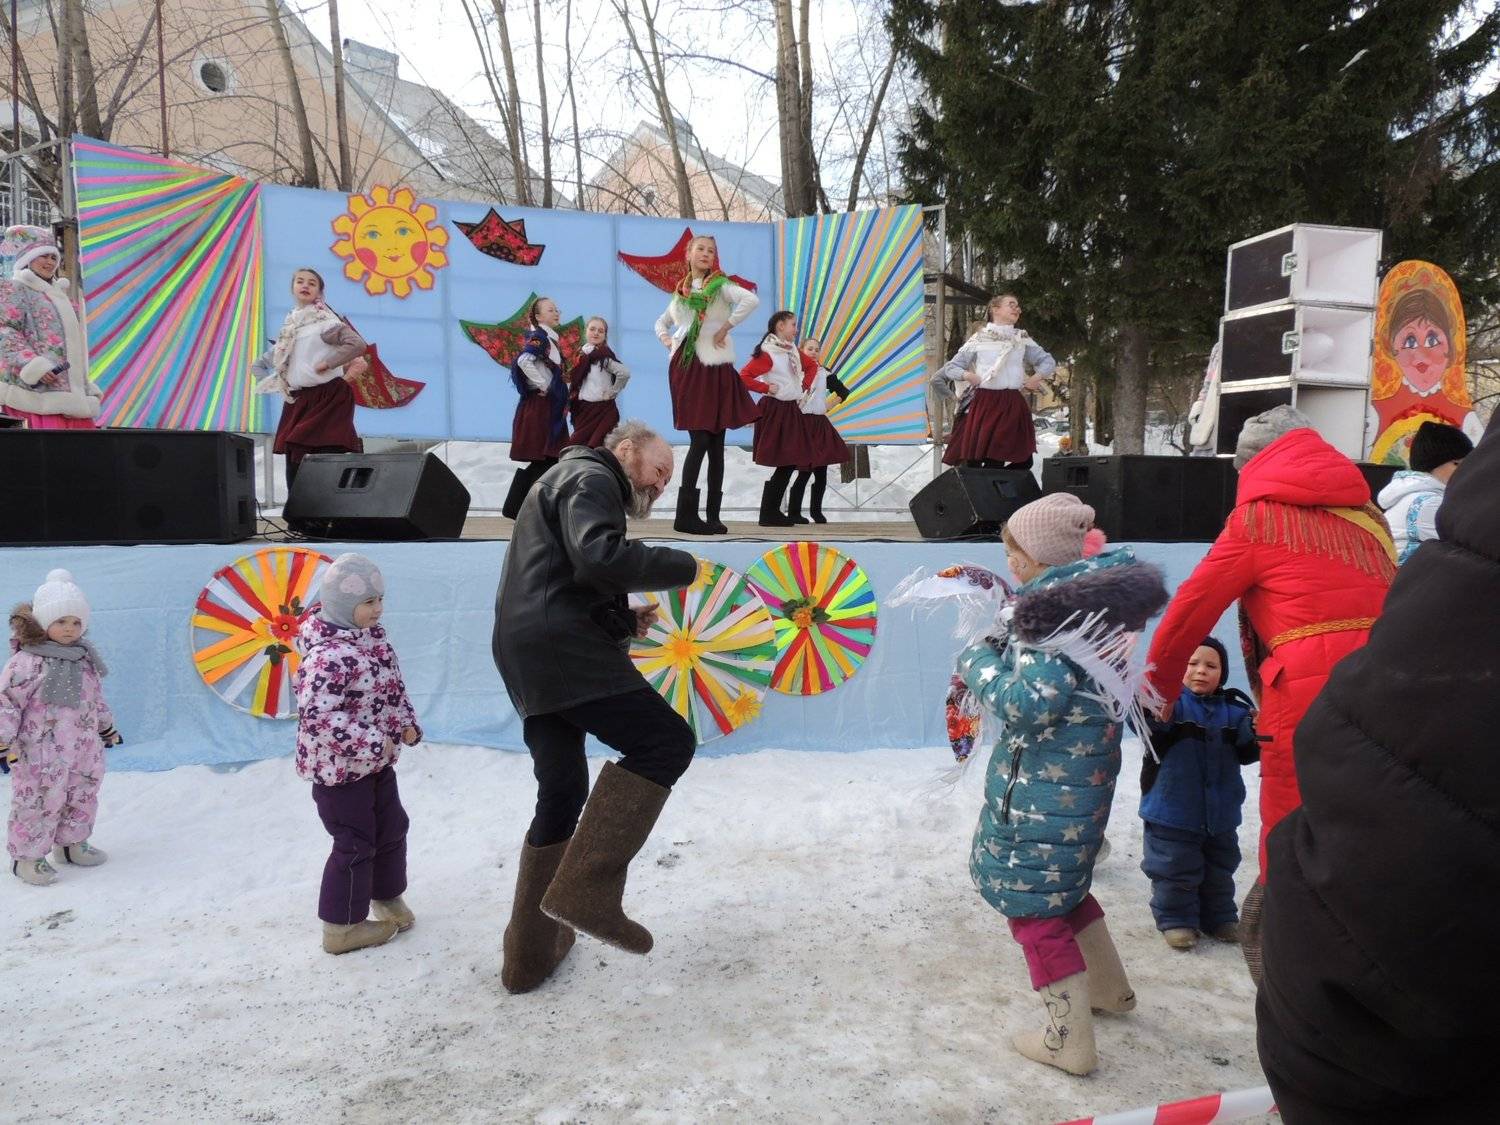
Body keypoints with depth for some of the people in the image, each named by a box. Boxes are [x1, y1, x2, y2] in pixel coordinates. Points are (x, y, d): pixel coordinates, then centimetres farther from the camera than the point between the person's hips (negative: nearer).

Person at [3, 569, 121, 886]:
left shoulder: (83, 657, 8)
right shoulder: (27, 661, -16)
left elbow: (95, 697, 20)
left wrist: (107, 728, 27)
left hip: (83, 749, 7)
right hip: (41, 754, -7)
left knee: (83, 797, 17)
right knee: (40, 801, 0)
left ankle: (71, 843, 35)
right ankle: (27, 856, 16)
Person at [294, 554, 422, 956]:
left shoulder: (372, 636, 2)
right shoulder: (328, 655, -28)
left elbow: (393, 685, 14)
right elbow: (316, 716, -33)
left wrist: (407, 723, 2)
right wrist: (371, 743, -30)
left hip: (377, 760, 9)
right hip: (338, 767, -9)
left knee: (392, 827, 20)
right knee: (354, 844, 2)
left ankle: (387, 896, 41)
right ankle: (341, 927, 18)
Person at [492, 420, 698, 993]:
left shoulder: (568, 483, 32)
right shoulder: (590, 477, 0)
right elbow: (599, 556, -22)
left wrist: (626, 622, 16)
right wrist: (681, 565, -9)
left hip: (529, 663, 11)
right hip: (563, 652, -11)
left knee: (562, 796, 14)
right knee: (666, 739, -13)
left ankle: (529, 953, 20)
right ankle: (587, 887, -19)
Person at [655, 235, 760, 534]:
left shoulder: (720, 285, 2)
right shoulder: (681, 291, 15)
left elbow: (751, 300, -19)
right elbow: (661, 322, 30)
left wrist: (725, 328, -15)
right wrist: (667, 340, 10)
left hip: (714, 367, -2)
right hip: (684, 369, 2)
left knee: (715, 442, -1)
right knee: (701, 440, -5)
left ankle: (712, 515, 5)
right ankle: (686, 513, -1)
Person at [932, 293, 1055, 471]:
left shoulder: (1023, 340, 14)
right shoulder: (978, 339, 6)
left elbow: (1049, 361, 22)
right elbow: (950, 367, 8)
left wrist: (1036, 378, 4)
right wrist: (968, 375, -10)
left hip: (1012, 406, 3)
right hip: (983, 404, -3)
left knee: (1023, 462, -3)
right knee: (974, 460, -7)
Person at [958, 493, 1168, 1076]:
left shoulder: (1056, 614, -22)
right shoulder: (1093, 599, 7)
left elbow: (1027, 703, -28)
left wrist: (978, 660, -14)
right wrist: (1003, 647, 5)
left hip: (1045, 790, -10)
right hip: (1081, 774, 10)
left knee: (1031, 900, 3)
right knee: (1062, 885, 27)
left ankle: (1069, 1039, 13)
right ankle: (1110, 988, 43)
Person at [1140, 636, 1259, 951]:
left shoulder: (1234, 708, 2)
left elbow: (1246, 754, 3)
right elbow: (1152, 733, -30)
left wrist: (1256, 734, -18)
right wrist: (1153, 712, -51)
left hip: (1221, 813, 5)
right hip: (1172, 810, -5)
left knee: (1219, 869, 20)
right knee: (1175, 869, 4)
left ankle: (1219, 917, 37)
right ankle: (1176, 919, 20)